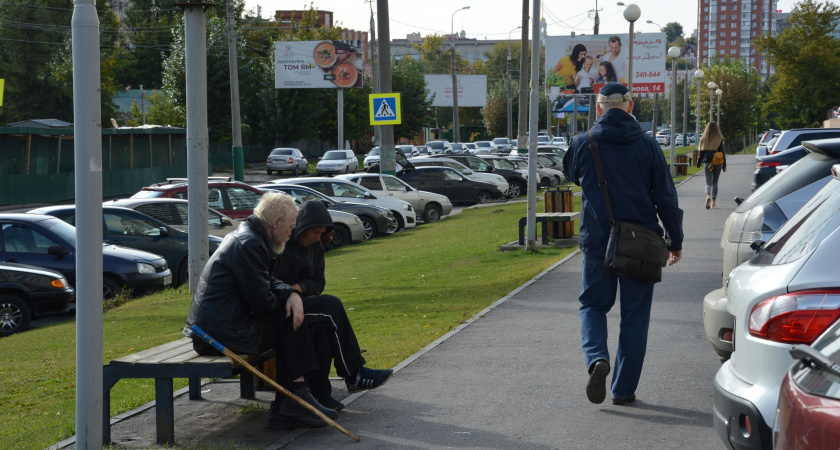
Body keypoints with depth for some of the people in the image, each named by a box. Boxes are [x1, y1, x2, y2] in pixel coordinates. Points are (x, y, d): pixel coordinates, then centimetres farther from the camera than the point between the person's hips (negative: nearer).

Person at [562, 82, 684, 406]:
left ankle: (597, 358, -12)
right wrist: (675, 240, 9)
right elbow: (666, 198, 0)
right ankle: (624, 389, 12)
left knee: (592, 304, 16)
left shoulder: (583, 144, -4)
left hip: (597, 243, 0)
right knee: (635, 315, 10)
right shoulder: (647, 146, -4)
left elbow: (571, 173, 19)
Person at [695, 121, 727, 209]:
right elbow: (722, 153, -1)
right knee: (715, 183, 13)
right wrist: (724, 166, 5)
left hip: (708, 163, 0)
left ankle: (708, 196, -30)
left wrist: (698, 164, 11)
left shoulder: (704, 139, -1)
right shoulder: (719, 140, -4)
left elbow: (701, 153, 2)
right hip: (718, 164, 0)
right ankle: (713, 202, 14)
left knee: (708, 182, -1)